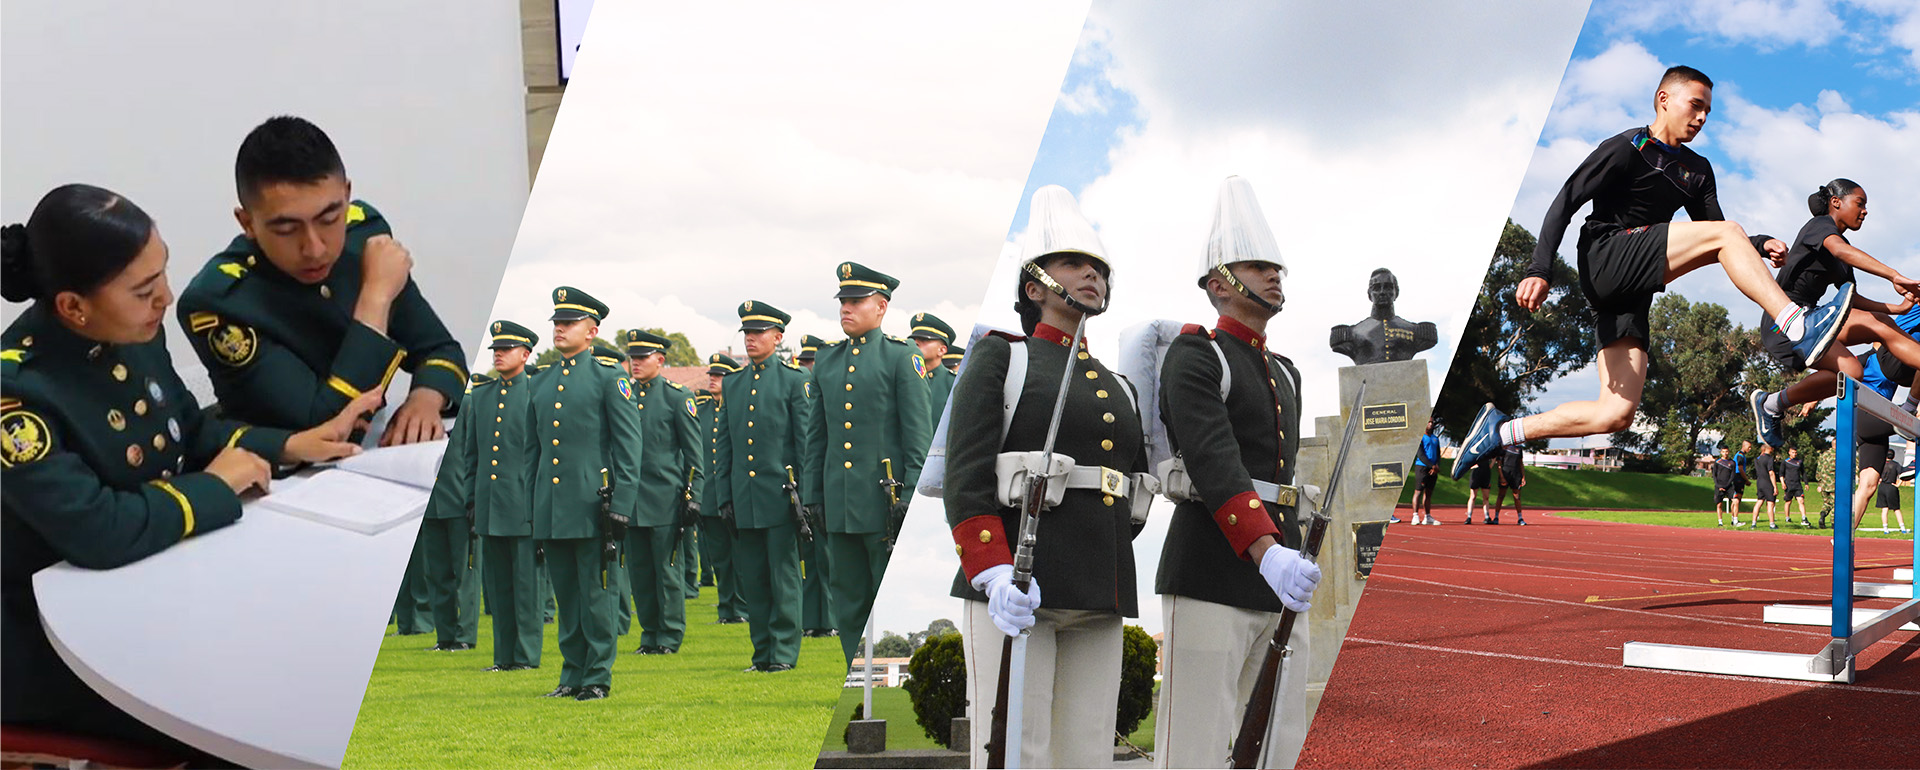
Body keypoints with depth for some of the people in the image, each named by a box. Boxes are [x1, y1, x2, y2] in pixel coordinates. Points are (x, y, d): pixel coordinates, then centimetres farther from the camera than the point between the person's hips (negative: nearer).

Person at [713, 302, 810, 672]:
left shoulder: (794, 379, 1)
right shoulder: (732, 383, 14)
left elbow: (806, 440, -2)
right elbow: (724, 445, 16)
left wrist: (804, 494, -7)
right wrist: (723, 496, 10)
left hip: (780, 496, -5)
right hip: (743, 499, 5)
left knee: (784, 578, -1)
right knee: (751, 579, 7)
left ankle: (784, 652, 6)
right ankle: (762, 653, 16)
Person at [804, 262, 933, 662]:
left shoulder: (902, 357, -2)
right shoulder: (826, 360, 14)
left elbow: (919, 434, -6)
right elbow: (817, 435, 17)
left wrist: (911, 498, -12)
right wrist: (813, 497, 12)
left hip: (885, 501, -5)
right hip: (839, 505, 5)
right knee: (848, 602, 9)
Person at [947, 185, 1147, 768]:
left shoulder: (1117, 387, 23)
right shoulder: (1001, 357, 6)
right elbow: (966, 475, -7)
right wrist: (993, 572, -20)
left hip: (1099, 599, 6)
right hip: (1017, 590, -6)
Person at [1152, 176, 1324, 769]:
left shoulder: (1285, 374, 21)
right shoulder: (1194, 357, -5)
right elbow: (1215, 464, -20)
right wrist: (1267, 552, -31)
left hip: (1281, 583, 8)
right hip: (1212, 578, -8)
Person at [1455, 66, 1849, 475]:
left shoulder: (1697, 170, 23)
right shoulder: (1626, 149, 1)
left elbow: (1715, 247, 17)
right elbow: (1565, 203, -7)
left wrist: (1760, 246, -5)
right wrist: (1540, 271, -20)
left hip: (1631, 294, 8)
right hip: (1604, 258, -7)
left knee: (1616, 415, -3)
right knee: (1727, 232, -20)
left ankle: (1499, 430, 7)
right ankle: (1798, 327, -31)